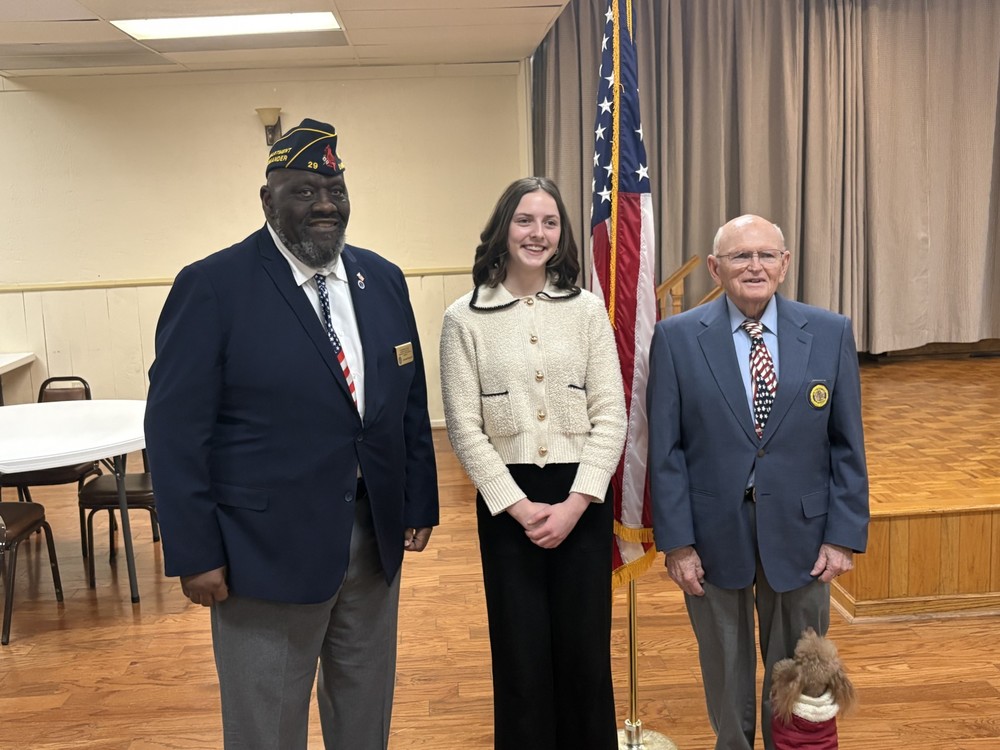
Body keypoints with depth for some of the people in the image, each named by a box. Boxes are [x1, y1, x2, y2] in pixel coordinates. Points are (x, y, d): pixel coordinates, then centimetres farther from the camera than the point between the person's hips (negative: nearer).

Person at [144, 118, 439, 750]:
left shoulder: (383, 280, 5)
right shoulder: (213, 287, -11)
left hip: (376, 541, 5)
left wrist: (420, 505, 9)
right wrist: (195, 554, -13)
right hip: (267, 549, -5)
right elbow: (175, 430, -11)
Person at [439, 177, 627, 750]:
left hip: (582, 498, 1)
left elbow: (611, 415, -1)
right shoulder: (465, 318, -1)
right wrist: (518, 505, -10)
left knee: (586, 651, 8)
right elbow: (465, 427, -3)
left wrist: (575, 503, -11)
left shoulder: (587, 309, 3)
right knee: (521, 654, 7)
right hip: (507, 501, -1)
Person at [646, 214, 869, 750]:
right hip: (714, 534, -1)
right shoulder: (676, 338, -7)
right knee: (725, 669, 18)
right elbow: (665, 450, -7)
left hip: (799, 532, 1)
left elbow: (847, 446, 0)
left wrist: (845, 535, -3)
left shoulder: (830, 333, -2)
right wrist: (677, 541, -9)